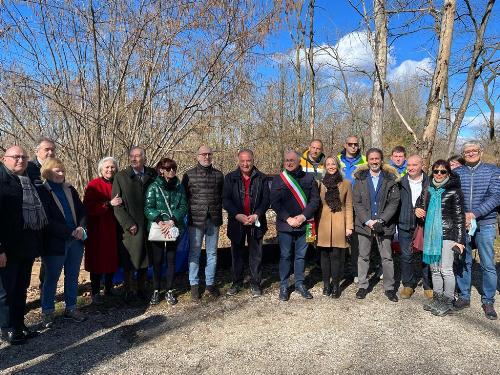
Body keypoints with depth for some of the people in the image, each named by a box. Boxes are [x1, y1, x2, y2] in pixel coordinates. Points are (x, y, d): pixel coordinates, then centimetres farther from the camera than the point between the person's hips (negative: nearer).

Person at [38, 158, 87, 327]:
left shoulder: (70, 189, 10)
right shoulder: (42, 192, -8)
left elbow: (82, 211, 11)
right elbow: (47, 220, -14)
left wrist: (81, 227, -8)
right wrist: (71, 232, -17)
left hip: (76, 241, 5)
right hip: (55, 243, -5)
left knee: (73, 277, 13)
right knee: (51, 278, 9)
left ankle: (70, 308, 26)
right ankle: (47, 312, 24)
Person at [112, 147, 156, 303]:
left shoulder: (153, 175, 4)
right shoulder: (120, 177, -3)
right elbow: (117, 205, -5)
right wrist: (129, 224, -10)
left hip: (147, 225, 3)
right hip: (129, 227, -2)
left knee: (144, 260, 13)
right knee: (128, 262, 6)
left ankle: (141, 290, 27)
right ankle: (128, 292, 21)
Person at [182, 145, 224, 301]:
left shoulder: (218, 175, 7)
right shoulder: (189, 175, 0)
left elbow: (222, 196, 12)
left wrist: (218, 214, 7)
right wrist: (188, 213, 0)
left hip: (214, 220, 3)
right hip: (196, 219, -2)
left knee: (212, 253, 11)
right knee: (194, 253, 6)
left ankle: (210, 282, 24)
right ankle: (194, 284, 19)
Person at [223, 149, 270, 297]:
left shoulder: (261, 178, 1)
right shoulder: (230, 178, 1)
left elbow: (266, 200, -1)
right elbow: (225, 200, -4)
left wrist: (257, 215, -16)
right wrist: (237, 215, -17)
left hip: (256, 222, 0)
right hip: (236, 222, 1)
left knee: (256, 255, 6)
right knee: (236, 253, 11)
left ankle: (255, 284, 20)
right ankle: (237, 283, 26)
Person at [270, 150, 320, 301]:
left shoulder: (309, 178, 3)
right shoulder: (278, 179, 1)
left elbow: (315, 200, 0)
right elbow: (274, 202, -3)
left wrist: (303, 217, -11)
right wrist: (288, 219, -12)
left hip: (303, 224, 1)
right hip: (285, 225, -1)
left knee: (301, 255, 11)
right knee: (285, 256, 6)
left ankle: (300, 283, 25)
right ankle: (283, 286, 18)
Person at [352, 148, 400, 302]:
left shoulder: (390, 179, 2)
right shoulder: (360, 178, 4)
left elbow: (394, 202, -3)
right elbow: (357, 202, -1)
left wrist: (381, 220, -12)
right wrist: (367, 221, -11)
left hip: (384, 224, 0)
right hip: (364, 224, 1)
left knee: (387, 257, 6)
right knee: (363, 256, 9)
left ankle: (389, 288, 18)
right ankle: (363, 286, 20)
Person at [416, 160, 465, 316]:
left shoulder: (454, 191, -5)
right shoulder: (429, 189, 10)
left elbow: (459, 216, -7)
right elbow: (420, 203, 28)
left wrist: (459, 239, -11)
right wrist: (417, 209, 4)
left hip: (447, 235, -5)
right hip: (431, 234, 6)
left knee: (446, 270, -3)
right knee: (434, 268, 12)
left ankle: (448, 302, 11)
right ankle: (437, 299, 24)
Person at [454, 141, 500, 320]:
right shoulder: (457, 173, 7)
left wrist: (474, 214, -18)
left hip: (485, 224, -2)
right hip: (461, 223, 2)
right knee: (463, 262, 9)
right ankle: (464, 296, 22)